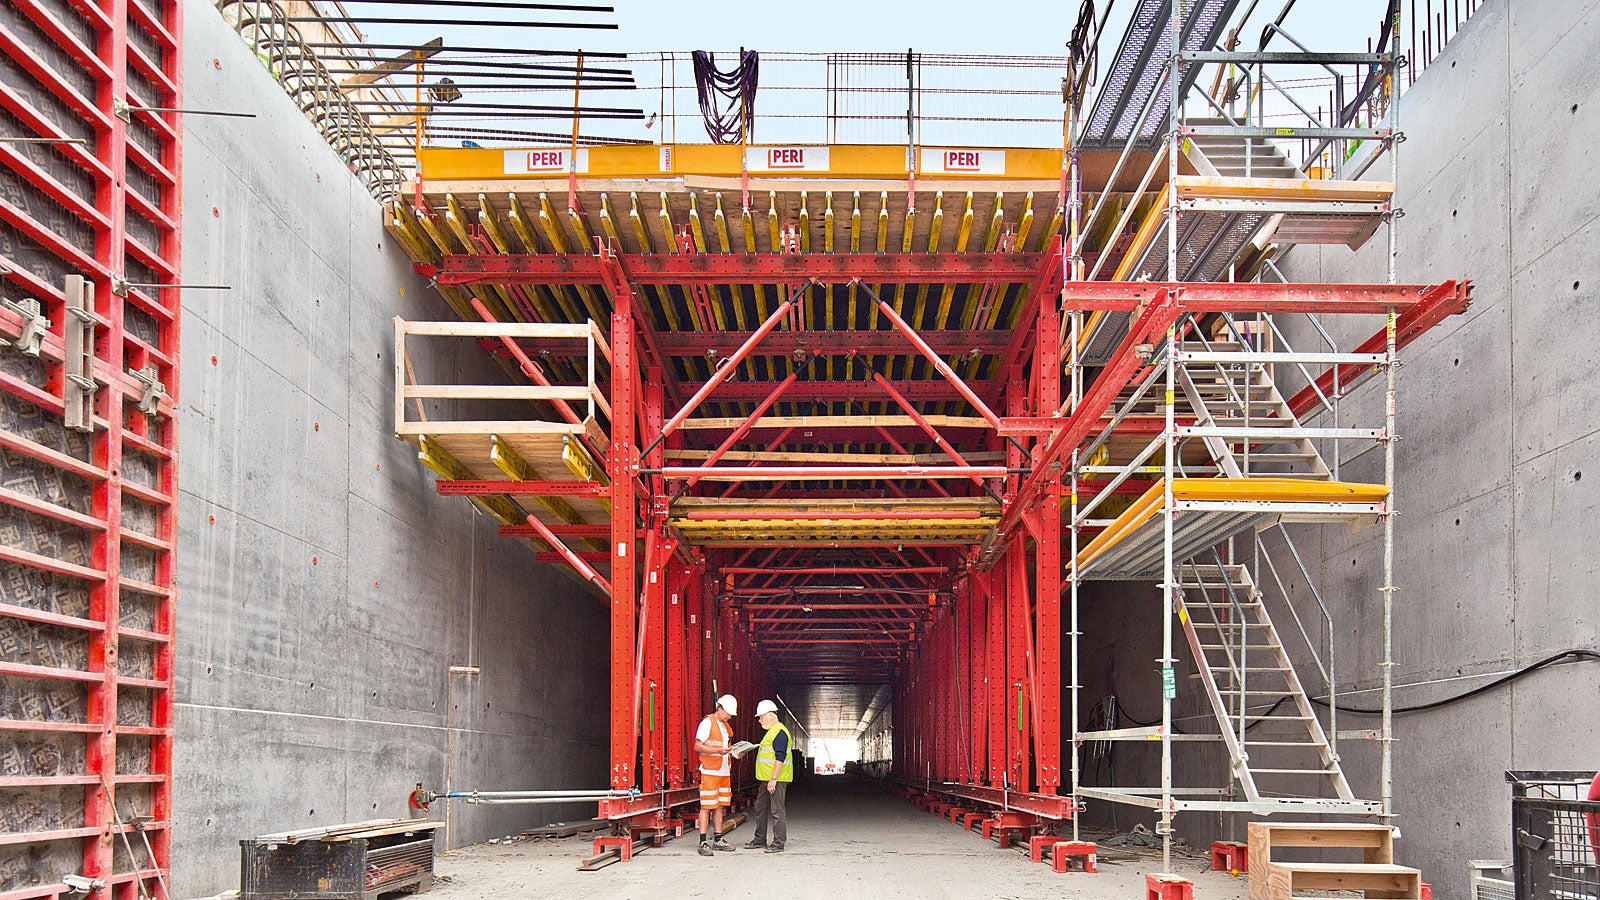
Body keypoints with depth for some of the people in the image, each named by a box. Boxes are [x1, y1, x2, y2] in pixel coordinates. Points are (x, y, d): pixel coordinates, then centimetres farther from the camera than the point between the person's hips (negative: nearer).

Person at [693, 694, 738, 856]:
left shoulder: (726, 726, 18)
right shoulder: (707, 723, -8)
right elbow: (698, 746, -14)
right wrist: (718, 750, -22)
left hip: (724, 772, 8)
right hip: (710, 772, -8)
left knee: (720, 806, 10)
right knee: (706, 806, -8)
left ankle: (718, 838, 16)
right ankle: (703, 842, -7)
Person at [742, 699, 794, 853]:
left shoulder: (780, 732, -15)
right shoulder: (772, 731, 19)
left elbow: (780, 758, -22)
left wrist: (773, 779, -25)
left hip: (777, 779, -11)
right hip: (766, 778, 11)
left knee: (777, 810, -7)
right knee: (761, 808, 16)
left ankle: (779, 843, -4)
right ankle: (760, 839, 25)